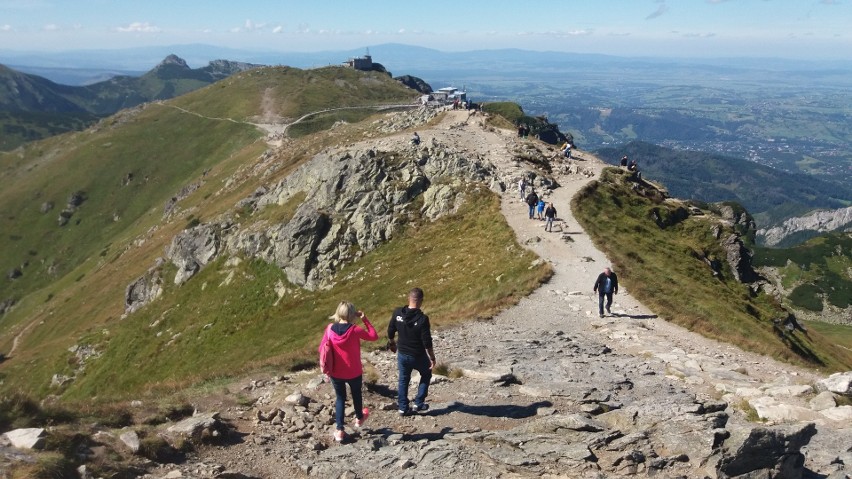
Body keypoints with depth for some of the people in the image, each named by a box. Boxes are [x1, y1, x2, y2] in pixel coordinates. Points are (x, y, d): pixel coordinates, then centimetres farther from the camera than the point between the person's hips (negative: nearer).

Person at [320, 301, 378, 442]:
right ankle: (359, 418, 49)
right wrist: (365, 320, -6)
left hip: (336, 373, 2)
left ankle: (339, 430, 12)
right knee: (356, 394, 25)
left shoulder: (330, 329, -11)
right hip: (354, 373, -1)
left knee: (340, 398, 17)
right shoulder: (355, 330, -21)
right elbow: (374, 336, -9)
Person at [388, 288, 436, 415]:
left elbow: (390, 331, 2)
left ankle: (403, 407, 25)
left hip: (402, 354, 3)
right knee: (426, 375, 23)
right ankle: (419, 403, 21)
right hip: (418, 356, -3)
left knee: (403, 380, 19)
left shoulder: (397, 313, -11)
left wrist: (392, 343, 22)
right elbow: (427, 342, -21)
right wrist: (432, 358, -8)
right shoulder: (422, 319, -25)